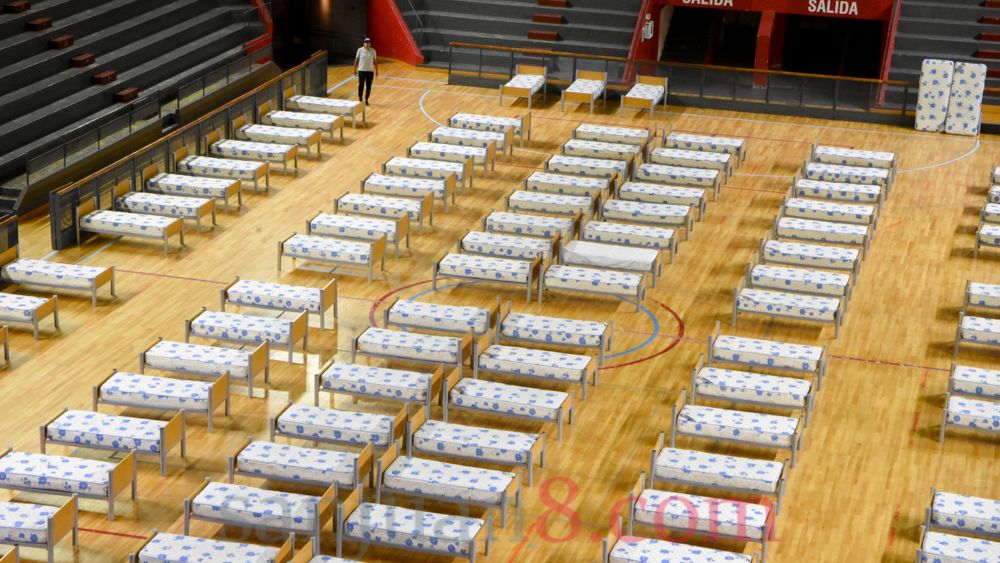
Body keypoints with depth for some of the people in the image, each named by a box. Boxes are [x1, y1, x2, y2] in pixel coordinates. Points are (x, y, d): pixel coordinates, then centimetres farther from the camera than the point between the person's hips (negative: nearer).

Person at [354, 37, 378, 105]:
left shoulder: (373, 51, 1)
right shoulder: (360, 50, -3)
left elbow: (375, 61, 6)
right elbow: (356, 60, 3)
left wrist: (376, 70, 7)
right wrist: (355, 69, 4)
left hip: (370, 71, 1)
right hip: (361, 70, -1)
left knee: (369, 86, 4)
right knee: (361, 85, 1)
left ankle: (366, 100, 16)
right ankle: (360, 99, 13)